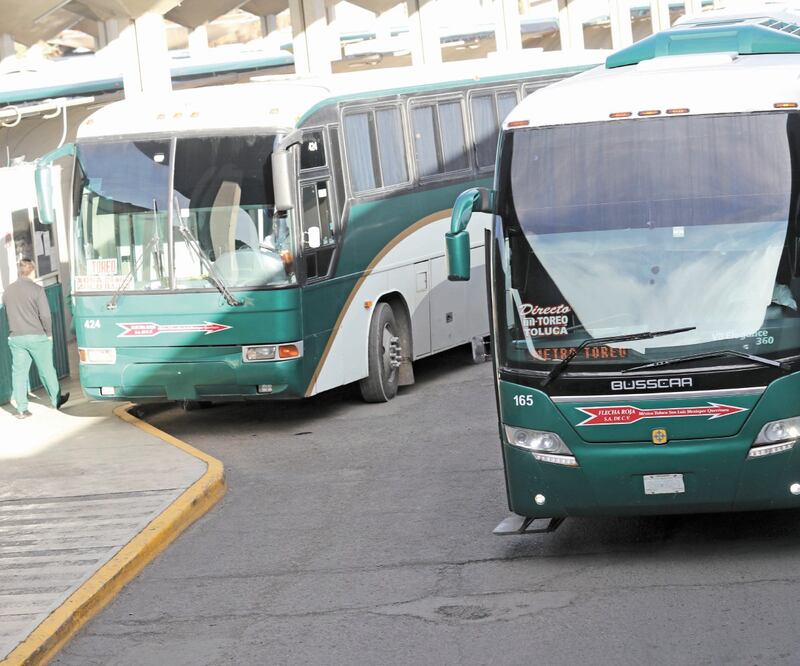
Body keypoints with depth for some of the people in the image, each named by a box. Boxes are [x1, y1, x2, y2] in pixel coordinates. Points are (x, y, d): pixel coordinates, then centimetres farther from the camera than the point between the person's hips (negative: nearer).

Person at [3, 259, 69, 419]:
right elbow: (45, 315, -13)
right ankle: (56, 400, 26)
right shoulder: (36, 290, -11)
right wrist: (49, 333, 0)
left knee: (19, 372, 5)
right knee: (46, 370, 11)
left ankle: (22, 409, 2)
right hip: (37, 336, -4)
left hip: (15, 338, 4)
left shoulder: (8, 291, 5)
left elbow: (8, 315, 12)